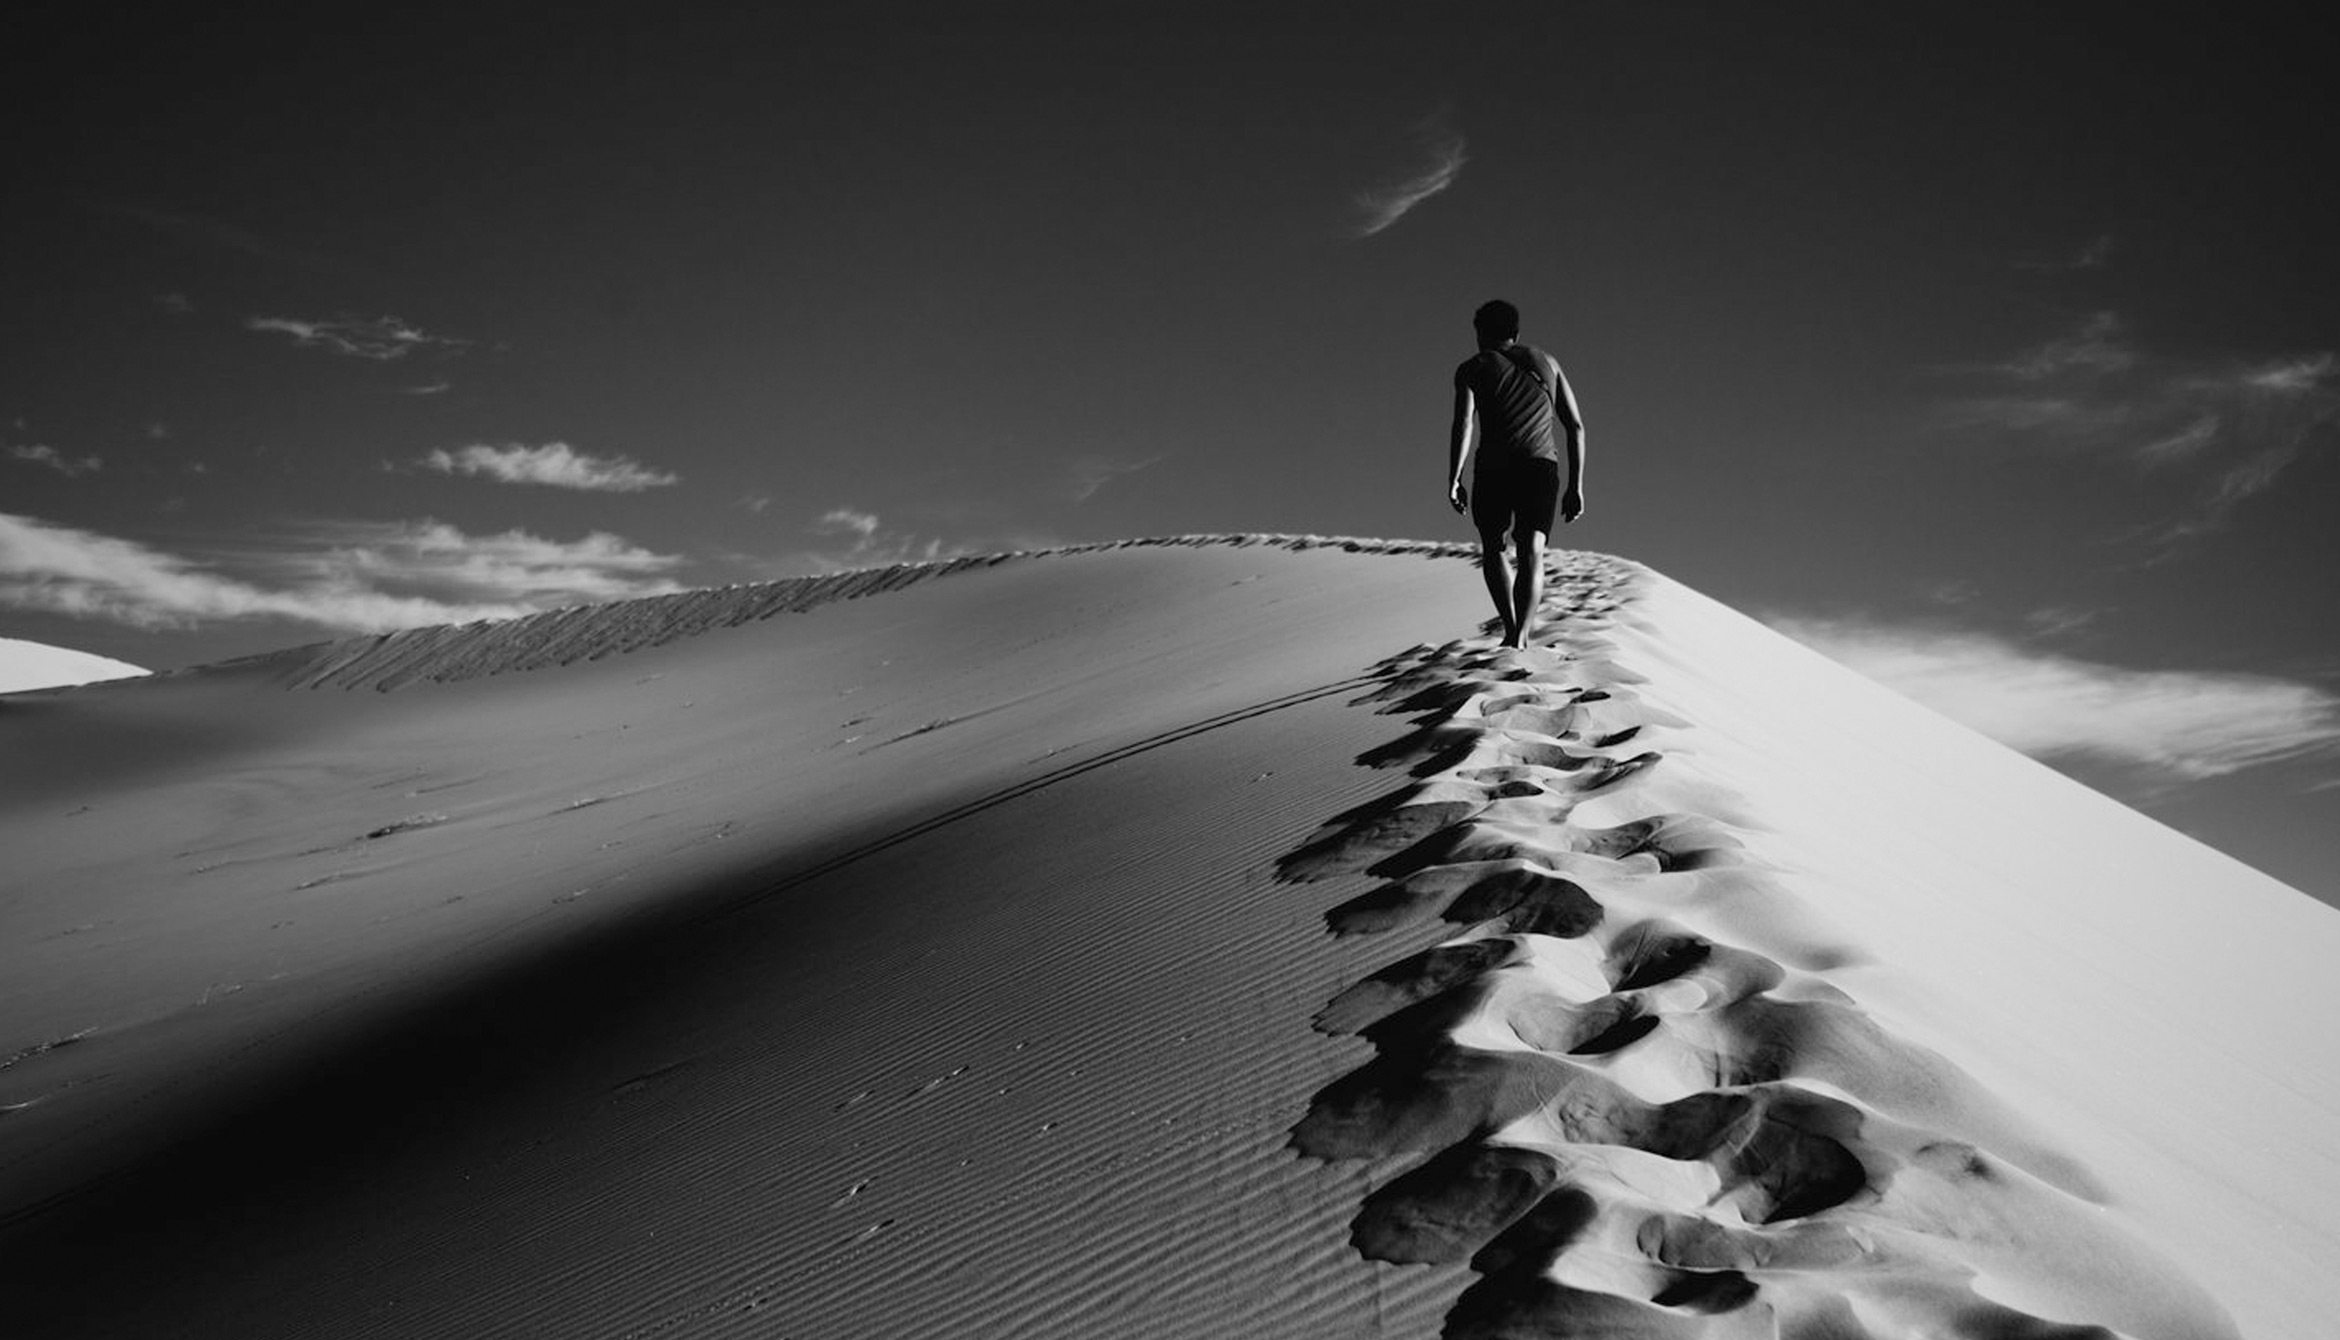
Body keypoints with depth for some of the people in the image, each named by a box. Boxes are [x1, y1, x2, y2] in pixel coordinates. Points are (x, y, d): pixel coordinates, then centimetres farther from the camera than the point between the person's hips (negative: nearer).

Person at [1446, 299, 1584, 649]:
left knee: (1494, 548, 18)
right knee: (1531, 551, -6)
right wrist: (1576, 486, 19)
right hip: (1542, 466, 2)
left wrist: (1453, 479, -11)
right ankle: (1521, 634, -26)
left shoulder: (1473, 368, 13)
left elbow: (1464, 422, -7)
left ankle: (1511, 627, 5)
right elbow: (1576, 427, 19)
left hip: (1495, 467, -1)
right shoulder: (1546, 362, 24)